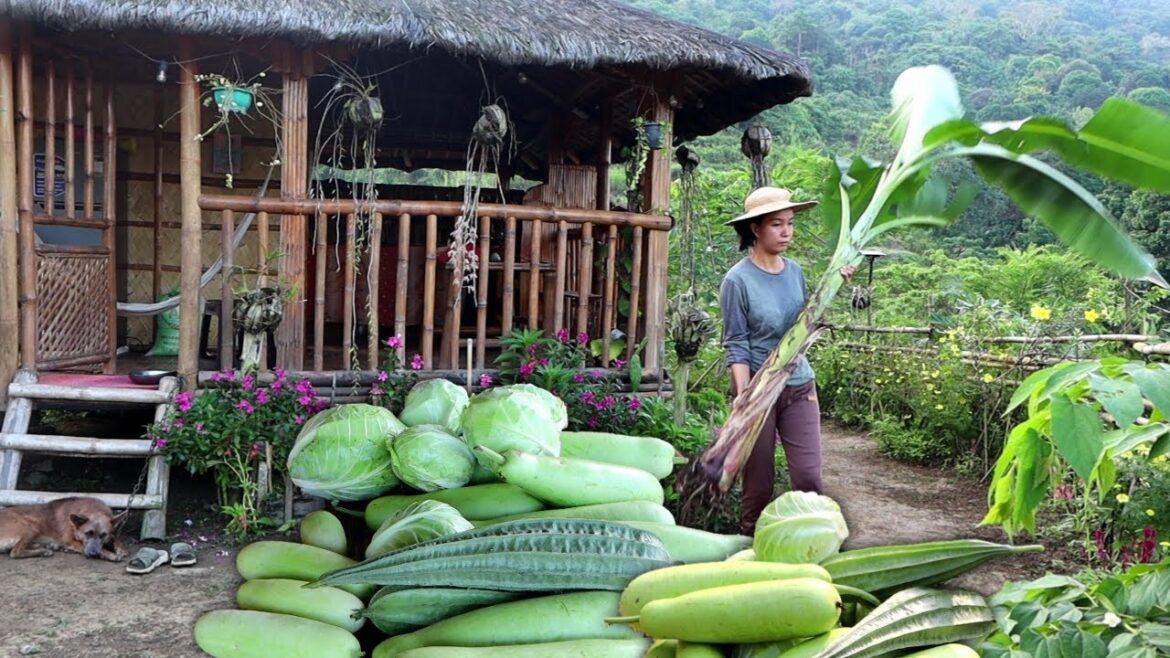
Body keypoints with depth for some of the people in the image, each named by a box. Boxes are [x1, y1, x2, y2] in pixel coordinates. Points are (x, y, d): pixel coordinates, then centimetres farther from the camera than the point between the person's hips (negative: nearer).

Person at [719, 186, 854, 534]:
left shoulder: (794, 271, 3)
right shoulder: (738, 280, -12)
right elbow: (736, 346, -13)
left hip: (799, 386, 4)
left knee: (809, 476, 0)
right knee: (759, 481, 7)